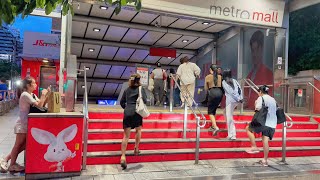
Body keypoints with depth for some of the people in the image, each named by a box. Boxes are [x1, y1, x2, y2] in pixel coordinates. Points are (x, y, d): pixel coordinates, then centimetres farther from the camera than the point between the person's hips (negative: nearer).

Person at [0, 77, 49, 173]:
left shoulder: (32, 95, 11)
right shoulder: (25, 95, -18)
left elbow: (41, 104, 7)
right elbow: (39, 105, -23)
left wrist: (46, 95, -1)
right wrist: (43, 94, -13)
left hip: (27, 124, 9)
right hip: (22, 124, -9)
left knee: (24, 145, 11)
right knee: (18, 145, 3)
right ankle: (12, 165, 16)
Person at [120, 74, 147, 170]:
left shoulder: (127, 90, 13)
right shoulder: (140, 89, 1)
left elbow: (122, 102, 16)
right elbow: (144, 100, -7)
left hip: (127, 113, 3)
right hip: (136, 112, -2)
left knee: (126, 136, 1)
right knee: (138, 130, 25)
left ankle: (123, 157, -9)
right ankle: (136, 149, 28)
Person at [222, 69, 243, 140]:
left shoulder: (224, 82, 1)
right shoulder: (234, 80, 16)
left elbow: (230, 91, -8)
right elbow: (239, 89, 6)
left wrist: (238, 99, -7)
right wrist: (240, 98, 2)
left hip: (231, 100, -7)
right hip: (237, 100, 7)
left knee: (229, 117, -3)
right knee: (225, 112, 23)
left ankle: (232, 135, -5)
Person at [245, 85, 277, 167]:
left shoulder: (261, 98, -3)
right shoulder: (273, 99, 18)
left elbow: (258, 109, -16)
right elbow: (276, 110, 22)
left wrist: (256, 103, 3)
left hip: (264, 122, -7)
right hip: (272, 124, 7)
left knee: (248, 129, 9)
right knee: (266, 141, 6)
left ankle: (254, 147, 3)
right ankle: (265, 160, 7)